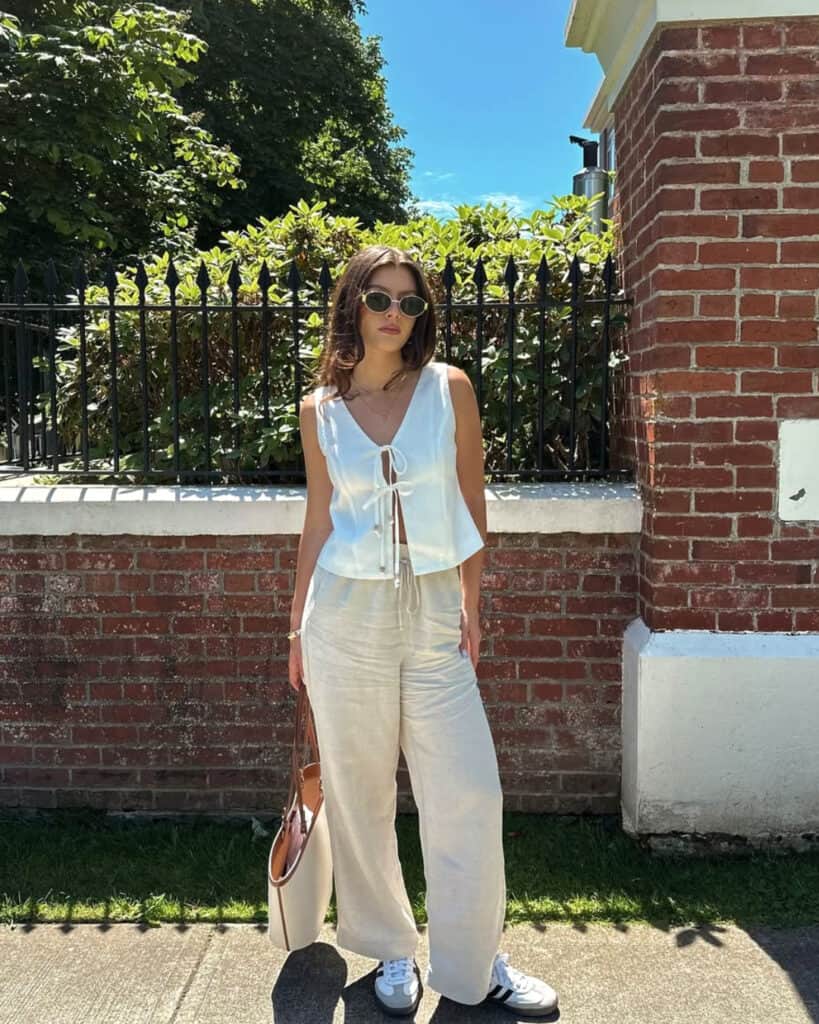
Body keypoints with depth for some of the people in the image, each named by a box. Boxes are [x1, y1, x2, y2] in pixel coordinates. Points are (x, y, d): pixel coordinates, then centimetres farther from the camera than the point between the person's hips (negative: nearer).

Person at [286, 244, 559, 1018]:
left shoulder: (449, 388, 1)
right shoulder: (320, 408, 4)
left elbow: (471, 500, 4)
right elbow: (319, 519, 9)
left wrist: (470, 598, 0)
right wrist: (297, 622, 11)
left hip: (433, 609, 0)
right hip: (347, 611, 1)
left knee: (469, 793, 1)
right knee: (360, 793, 10)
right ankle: (390, 953, 31)